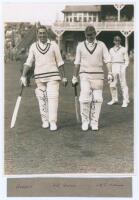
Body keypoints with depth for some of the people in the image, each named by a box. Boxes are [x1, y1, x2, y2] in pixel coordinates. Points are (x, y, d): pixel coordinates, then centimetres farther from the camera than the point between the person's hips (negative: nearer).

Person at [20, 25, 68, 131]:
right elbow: (28, 62, 3)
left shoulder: (53, 45, 2)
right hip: (39, 77, 2)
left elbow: (60, 62, 5)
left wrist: (64, 77, 4)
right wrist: (24, 76, -6)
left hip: (53, 76, -2)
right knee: (42, 99, 5)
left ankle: (53, 122, -5)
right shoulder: (33, 46, 6)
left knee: (53, 98, -10)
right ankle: (45, 120, 19)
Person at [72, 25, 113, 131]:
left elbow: (107, 60, -2)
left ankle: (94, 122, 12)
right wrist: (75, 77, 10)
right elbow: (77, 63, 10)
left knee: (97, 100, -1)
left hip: (98, 76, 1)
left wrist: (110, 73, -16)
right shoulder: (80, 45, 6)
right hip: (85, 76, 0)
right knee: (85, 99, -13)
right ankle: (85, 120, 5)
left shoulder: (101, 45, 4)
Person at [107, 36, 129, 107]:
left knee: (123, 84, -6)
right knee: (112, 85, 3)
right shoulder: (111, 50, 13)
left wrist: (124, 68, -10)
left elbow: (127, 60, 4)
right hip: (113, 67, 4)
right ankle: (114, 99, 19)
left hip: (121, 66, -4)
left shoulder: (123, 49, 4)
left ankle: (125, 101, -3)